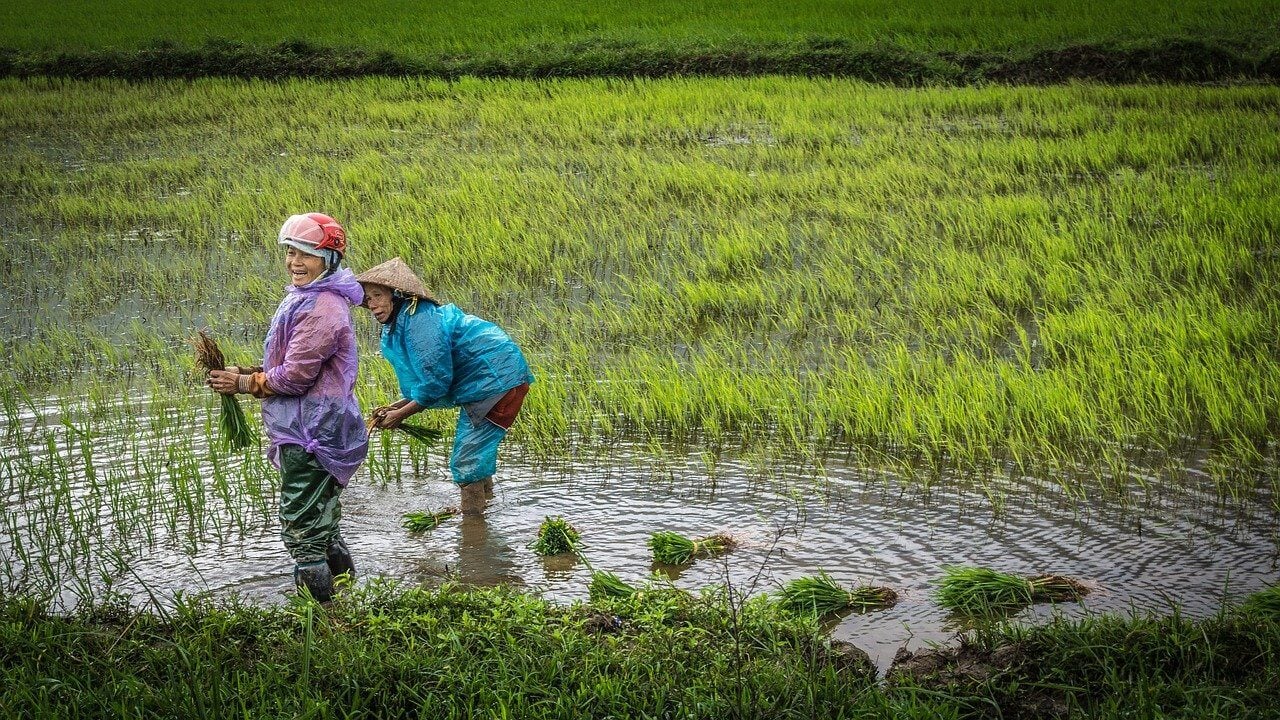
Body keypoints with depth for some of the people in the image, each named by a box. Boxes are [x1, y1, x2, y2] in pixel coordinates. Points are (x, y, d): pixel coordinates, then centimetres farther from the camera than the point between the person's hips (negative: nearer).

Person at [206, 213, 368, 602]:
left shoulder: (322, 309, -20)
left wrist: (244, 384, -8)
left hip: (311, 436, -11)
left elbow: (295, 376, -21)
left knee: (302, 530, -6)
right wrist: (246, 373, 5)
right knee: (324, 526, 22)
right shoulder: (305, 298, 15)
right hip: (311, 433, 11)